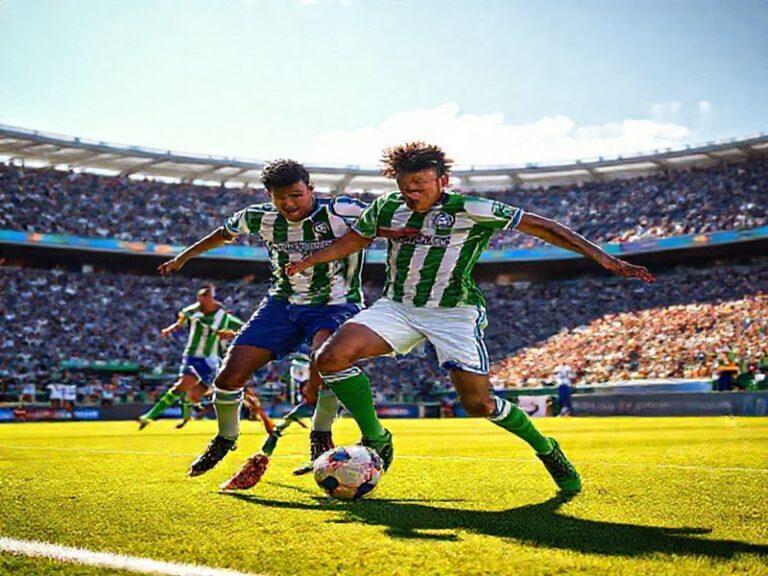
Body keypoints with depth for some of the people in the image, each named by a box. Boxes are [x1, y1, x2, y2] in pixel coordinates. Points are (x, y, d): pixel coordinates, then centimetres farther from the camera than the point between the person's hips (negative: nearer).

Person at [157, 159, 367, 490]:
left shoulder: (340, 212, -20)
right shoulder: (260, 219, -5)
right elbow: (225, 233, 16)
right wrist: (183, 257, 26)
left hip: (335, 305, -4)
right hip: (284, 303, 4)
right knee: (231, 375, -6)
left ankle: (321, 437, -13)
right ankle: (225, 439, 24)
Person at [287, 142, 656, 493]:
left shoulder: (470, 210, -14)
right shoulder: (387, 207, -1)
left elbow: (540, 226, -13)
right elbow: (352, 240, 18)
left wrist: (602, 257, -18)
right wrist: (306, 262, 8)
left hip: (455, 313, -4)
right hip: (397, 306, 4)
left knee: (479, 404, -12)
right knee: (330, 358, -17)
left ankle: (547, 450, 18)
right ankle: (376, 440, 1)